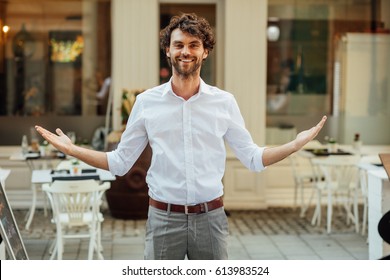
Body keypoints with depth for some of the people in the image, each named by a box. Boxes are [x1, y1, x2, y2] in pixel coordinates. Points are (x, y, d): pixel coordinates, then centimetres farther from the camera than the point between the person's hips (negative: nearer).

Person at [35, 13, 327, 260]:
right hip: (163, 217, 0)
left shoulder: (225, 102, 2)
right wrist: (72, 149, -4)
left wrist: (296, 144, -6)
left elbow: (253, 158, 6)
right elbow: (120, 162, 5)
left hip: (210, 217, 1)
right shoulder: (146, 102, 1)